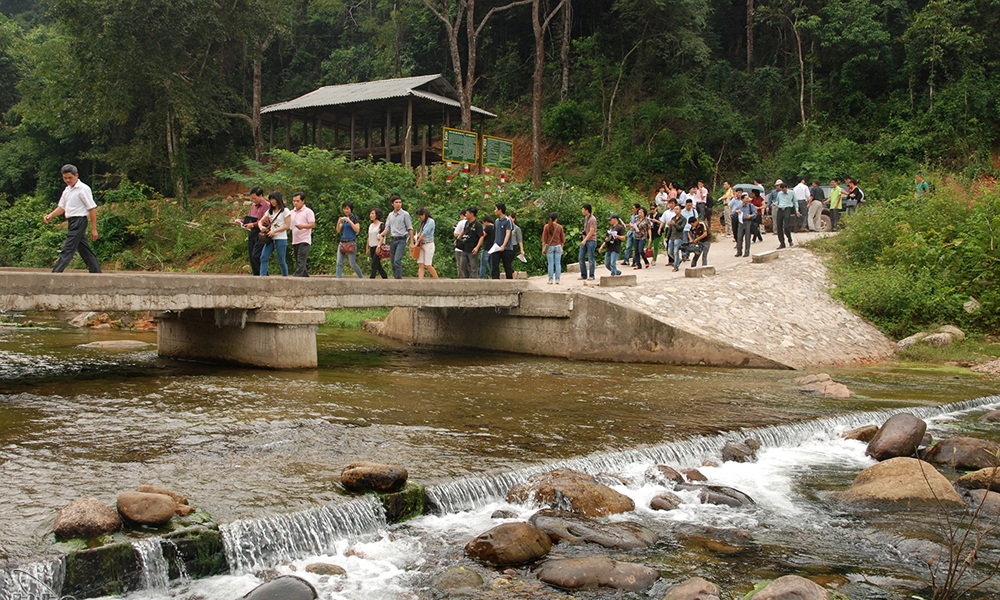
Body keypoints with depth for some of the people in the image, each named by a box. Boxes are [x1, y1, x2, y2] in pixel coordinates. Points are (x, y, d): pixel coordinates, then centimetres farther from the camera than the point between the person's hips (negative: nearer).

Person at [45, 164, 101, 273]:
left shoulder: (83, 189, -10)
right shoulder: (67, 190, 16)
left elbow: (92, 209, -12)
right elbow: (62, 207, 22)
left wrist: (94, 229, -14)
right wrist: (50, 216, 2)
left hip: (79, 220, -9)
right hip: (72, 222, 9)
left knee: (67, 250, -13)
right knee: (85, 250, 10)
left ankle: (55, 274, -17)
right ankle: (96, 272, 13)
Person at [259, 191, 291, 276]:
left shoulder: (285, 211, -3)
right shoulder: (270, 211, 16)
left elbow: (287, 226, -9)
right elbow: (261, 221, 18)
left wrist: (274, 231, -15)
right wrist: (261, 227, -6)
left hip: (281, 239, -6)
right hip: (270, 239, 6)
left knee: (281, 261, -2)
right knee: (263, 258, -8)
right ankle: (262, 277, -12)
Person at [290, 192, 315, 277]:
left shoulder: (308, 211, -4)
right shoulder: (292, 212, 16)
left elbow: (313, 224, -10)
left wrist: (303, 226, -25)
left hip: (304, 240, -8)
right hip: (295, 240, 8)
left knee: (301, 261, -16)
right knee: (298, 261, 10)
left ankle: (296, 276, -25)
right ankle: (305, 277, 18)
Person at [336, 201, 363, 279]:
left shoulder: (354, 218, 1)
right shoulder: (343, 218, 16)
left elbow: (357, 230, -10)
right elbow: (338, 231, 11)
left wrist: (349, 221, -15)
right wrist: (339, 222, -6)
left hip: (351, 243, -5)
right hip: (342, 242, 5)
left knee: (352, 264, -4)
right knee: (339, 263, -7)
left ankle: (361, 278, 14)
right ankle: (338, 278, -10)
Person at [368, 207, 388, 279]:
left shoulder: (381, 225, -7)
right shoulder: (370, 226, 16)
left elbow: (382, 237, -14)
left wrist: (378, 246, -23)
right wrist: (367, 249, 17)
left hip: (378, 247, -8)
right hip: (372, 248, 8)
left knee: (374, 265, -14)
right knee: (378, 265, 10)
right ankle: (386, 277, 19)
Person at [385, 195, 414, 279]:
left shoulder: (405, 214, -2)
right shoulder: (390, 215, 14)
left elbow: (410, 228, -2)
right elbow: (387, 228, 14)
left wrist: (411, 242, -8)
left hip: (401, 240, -6)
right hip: (392, 240, 6)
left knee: (397, 260, -18)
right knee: (393, 261, 6)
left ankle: (399, 278, -16)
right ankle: (395, 277, 12)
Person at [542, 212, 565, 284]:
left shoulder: (546, 226, -4)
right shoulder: (560, 227, -1)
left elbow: (544, 239, -4)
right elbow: (562, 239, 5)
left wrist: (543, 248, 2)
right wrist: (562, 248, 16)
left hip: (549, 246, -1)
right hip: (558, 246, 1)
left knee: (550, 264, 2)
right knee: (558, 264, 4)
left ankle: (550, 279, 2)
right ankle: (557, 280, 2)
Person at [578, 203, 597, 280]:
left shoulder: (592, 219, -14)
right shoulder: (585, 218, 14)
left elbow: (591, 231, -18)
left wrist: (585, 240, -23)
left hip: (591, 240, -9)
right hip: (584, 240, 9)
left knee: (591, 259, -4)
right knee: (581, 258, 6)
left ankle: (591, 276, 1)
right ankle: (583, 275, 12)